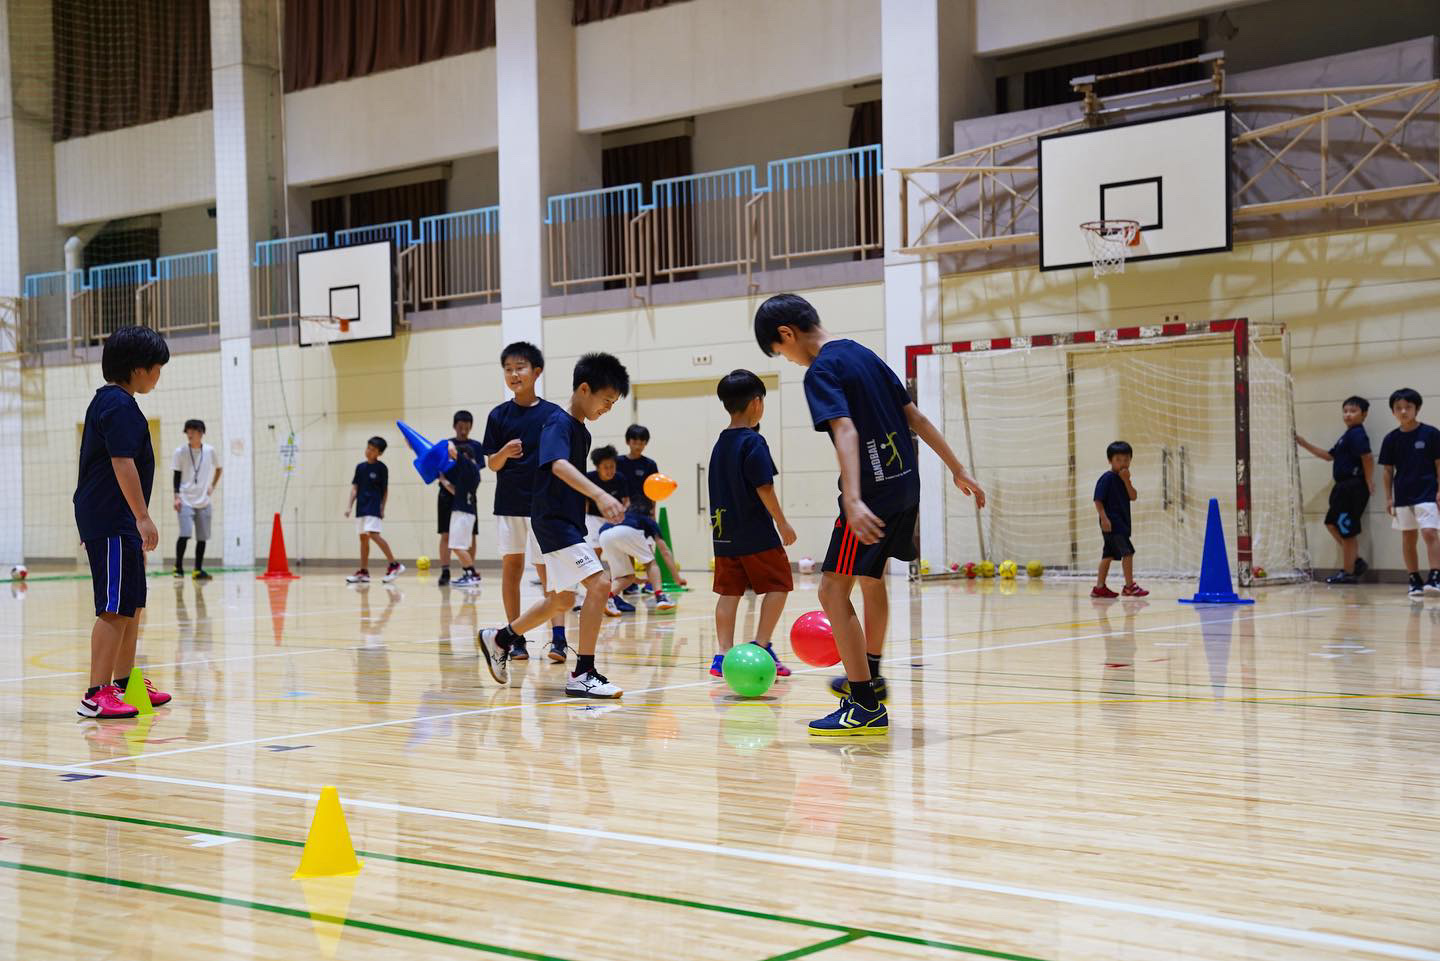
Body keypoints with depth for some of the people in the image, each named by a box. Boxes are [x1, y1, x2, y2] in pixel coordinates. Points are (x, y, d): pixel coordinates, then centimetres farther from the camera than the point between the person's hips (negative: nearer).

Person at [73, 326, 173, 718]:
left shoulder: (107, 402, 19)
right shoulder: (119, 406, -14)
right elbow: (123, 463, -22)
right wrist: (142, 517, -24)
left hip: (118, 523, 11)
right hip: (111, 522, -11)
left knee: (133, 605, 17)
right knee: (115, 609, -11)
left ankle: (124, 684, 25)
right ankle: (96, 695, -10)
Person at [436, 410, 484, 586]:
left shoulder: (475, 446, 5)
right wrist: (446, 484, -19)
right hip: (447, 495, -1)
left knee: (470, 534, 2)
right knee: (446, 535, -2)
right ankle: (445, 571, 0)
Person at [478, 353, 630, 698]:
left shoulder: (581, 432, 14)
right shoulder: (558, 423, -14)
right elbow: (558, 465, -33)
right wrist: (599, 494, -46)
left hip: (568, 523, 10)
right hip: (554, 522, -10)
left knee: (561, 600, 19)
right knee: (599, 584, -18)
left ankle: (499, 639, 37)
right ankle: (583, 675, -14)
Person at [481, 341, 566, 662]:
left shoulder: (553, 414, -2)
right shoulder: (499, 415, 4)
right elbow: (492, 464, 5)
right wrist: (505, 452, -16)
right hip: (509, 503, 3)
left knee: (548, 569, -6)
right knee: (511, 567, 7)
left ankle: (558, 638, -9)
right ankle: (515, 639, 14)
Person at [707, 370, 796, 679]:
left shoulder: (720, 444, 12)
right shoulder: (753, 442, -11)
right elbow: (764, 488, -15)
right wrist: (783, 524, -8)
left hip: (724, 533, 7)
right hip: (756, 534, -7)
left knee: (729, 591, 8)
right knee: (778, 586, 3)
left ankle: (724, 655, 3)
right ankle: (761, 648, -5)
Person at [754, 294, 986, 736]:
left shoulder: (821, 371, -11)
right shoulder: (864, 354, 15)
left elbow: (845, 430, -27)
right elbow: (914, 416, 17)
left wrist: (853, 501, -39)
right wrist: (958, 470, 20)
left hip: (874, 490, -9)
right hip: (905, 484, 9)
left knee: (833, 590, -6)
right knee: (871, 578, 27)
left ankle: (866, 707, -6)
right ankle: (870, 678, 41)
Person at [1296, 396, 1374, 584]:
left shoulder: (1357, 435, -13)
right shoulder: (1348, 435, 18)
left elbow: (1367, 458, -22)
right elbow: (1330, 455, 25)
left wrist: (1369, 483, -19)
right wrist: (1305, 444, 22)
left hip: (1353, 487, -10)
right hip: (1344, 486, 10)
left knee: (1346, 530, -3)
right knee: (1332, 523, 15)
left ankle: (1348, 572, 6)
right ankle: (1356, 561, 20)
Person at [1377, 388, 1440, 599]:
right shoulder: (1391, 439, 4)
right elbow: (1388, 471, 8)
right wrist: (1388, 498, 5)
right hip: (1403, 496, 4)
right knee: (1408, 538, 7)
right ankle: (1415, 581, 15)